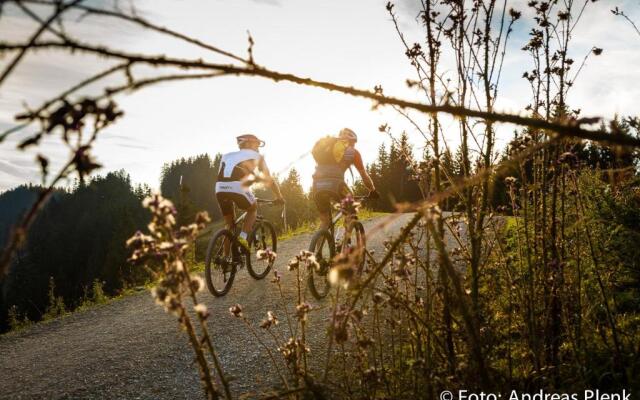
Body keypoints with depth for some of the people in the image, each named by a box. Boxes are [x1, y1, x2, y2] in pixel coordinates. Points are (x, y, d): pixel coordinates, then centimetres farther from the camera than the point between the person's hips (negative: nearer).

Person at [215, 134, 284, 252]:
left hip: (220, 189, 4)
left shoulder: (227, 156, 32)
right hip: (238, 188, -4)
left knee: (229, 225, 23)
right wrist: (279, 197, 38)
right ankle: (243, 237, 5)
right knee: (253, 209, 26)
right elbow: (269, 179, 26)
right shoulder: (256, 156, 22)